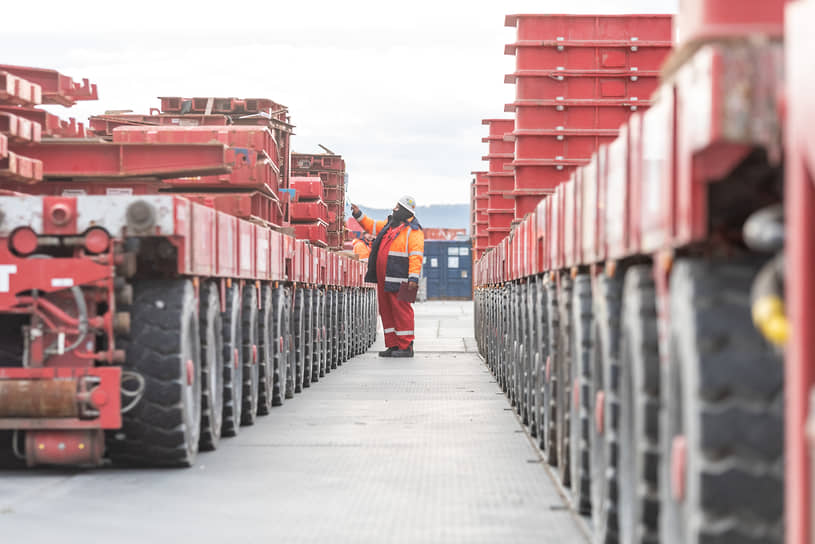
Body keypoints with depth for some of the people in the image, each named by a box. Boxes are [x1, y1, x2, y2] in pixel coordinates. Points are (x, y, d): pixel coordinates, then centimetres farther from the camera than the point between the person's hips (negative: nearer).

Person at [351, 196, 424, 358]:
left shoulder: (413, 231, -9)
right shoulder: (390, 224, 17)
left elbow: (416, 256, -16)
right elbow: (372, 227, 35)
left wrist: (413, 278, -23)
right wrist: (358, 215, 26)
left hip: (398, 280, -9)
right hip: (383, 278, 9)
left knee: (401, 310, -9)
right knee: (386, 311, 9)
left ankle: (406, 347, -7)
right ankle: (393, 346, 14)